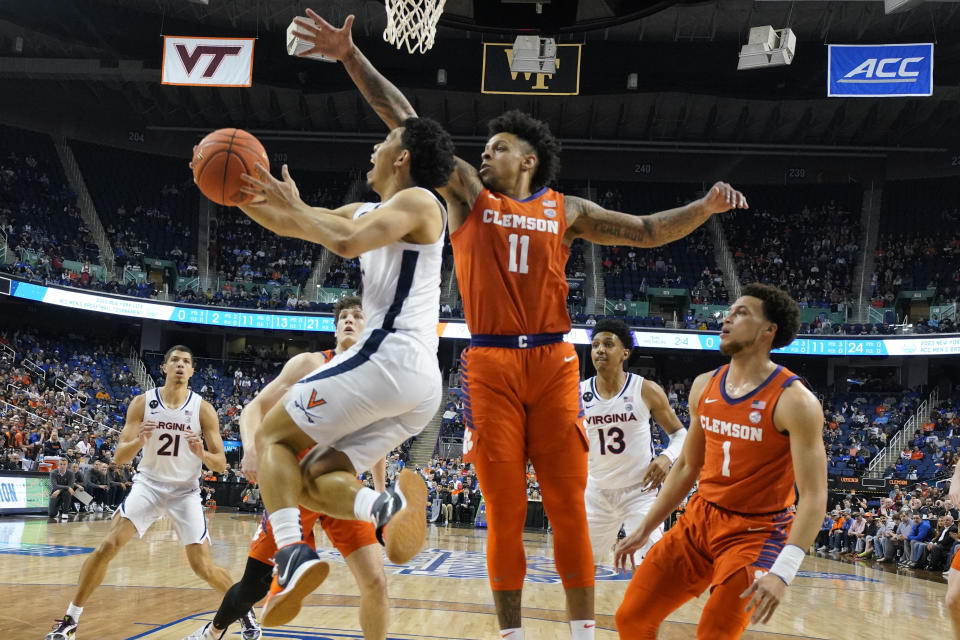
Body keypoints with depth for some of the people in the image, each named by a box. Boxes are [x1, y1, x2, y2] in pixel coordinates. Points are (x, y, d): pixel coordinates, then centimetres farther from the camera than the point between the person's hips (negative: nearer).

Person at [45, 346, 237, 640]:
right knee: (107, 546, -15)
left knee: (202, 566, -8)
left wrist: (202, 454, -30)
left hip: (185, 490, -1)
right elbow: (120, 457, -8)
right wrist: (139, 440, -30)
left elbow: (220, 464, -7)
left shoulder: (203, 409, -10)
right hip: (148, 484, 1)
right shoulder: (142, 403, -7)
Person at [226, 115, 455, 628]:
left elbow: (347, 243, -20)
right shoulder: (368, 212, 26)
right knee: (320, 476, 9)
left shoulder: (417, 201, -2)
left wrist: (294, 206, -6)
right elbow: (287, 225, 30)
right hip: (422, 389, 9)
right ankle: (390, 508, -22)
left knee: (273, 436, 0)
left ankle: (293, 555, -20)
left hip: (389, 356, -9)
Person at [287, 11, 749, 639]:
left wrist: (705, 208, -4)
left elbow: (647, 231, 13)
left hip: (552, 361, 0)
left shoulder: (565, 210, 12)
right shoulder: (468, 193, 10)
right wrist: (351, 56, 0)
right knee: (505, 508, 2)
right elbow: (407, 121, 5)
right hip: (490, 363, 0)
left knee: (568, 504, 0)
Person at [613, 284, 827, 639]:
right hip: (700, 518, 6)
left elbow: (813, 496, -21)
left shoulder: (793, 401, -18)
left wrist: (782, 572, -32)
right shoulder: (704, 386, 3)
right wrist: (644, 530, 14)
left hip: (756, 532, -6)